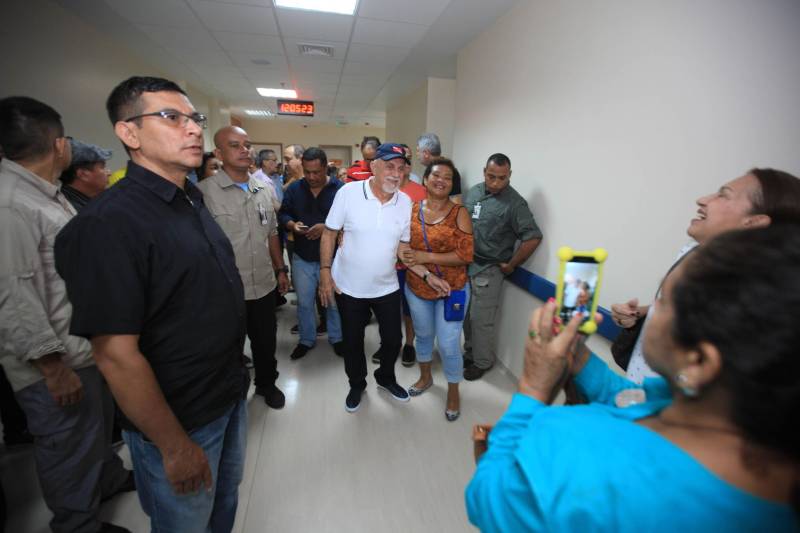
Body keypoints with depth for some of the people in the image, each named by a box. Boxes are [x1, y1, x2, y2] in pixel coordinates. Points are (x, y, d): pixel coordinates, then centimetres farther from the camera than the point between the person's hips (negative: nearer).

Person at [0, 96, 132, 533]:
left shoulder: (48, 192, 9)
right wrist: (53, 366, -21)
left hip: (87, 346, 10)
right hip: (57, 363, -9)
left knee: (99, 425, 27)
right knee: (69, 450, 11)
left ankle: (109, 479, 50)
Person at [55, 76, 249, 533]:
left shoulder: (194, 201, 3)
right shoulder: (109, 224, -23)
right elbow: (117, 355, -24)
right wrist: (175, 447, -17)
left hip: (231, 394, 7)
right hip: (178, 420, -7)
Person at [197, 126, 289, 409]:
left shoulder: (265, 189, 6)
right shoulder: (204, 191, -12)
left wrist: (281, 269, 14)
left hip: (264, 285, 5)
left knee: (266, 341, 20)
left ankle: (267, 383, 45)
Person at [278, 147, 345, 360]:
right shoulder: (294, 189, 3)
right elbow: (283, 214, 7)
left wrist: (327, 227, -25)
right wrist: (292, 225, -14)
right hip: (302, 258, 3)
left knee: (334, 301, 12)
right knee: (304, 302, 14)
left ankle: (336, 338, 32)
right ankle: (306, 340, 33)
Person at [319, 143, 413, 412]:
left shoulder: (405, 202, -5)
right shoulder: (348, 192, -14)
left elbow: (404, 246, 3)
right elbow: (329, 233, -6)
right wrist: (325, 272, -11)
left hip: (387, 287, 3)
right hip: (348, 287, -2)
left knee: (393, 339, 14)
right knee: (352, 341, 15)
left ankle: (386, 378, 45)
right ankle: (356, 384, 42)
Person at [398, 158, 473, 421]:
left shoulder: (459, 213, -10)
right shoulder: (412, 210, -2)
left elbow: (466, 255, -16)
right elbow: (402, 247, -3)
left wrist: (426, 257, -20)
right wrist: (427, 275, -17)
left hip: (453, 289, -3)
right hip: (417, 288, 4)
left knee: (448, 344, 2)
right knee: (423, 335, 22)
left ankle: (453, 391, 29)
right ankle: (425, 377, 47)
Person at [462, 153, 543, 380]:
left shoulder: (515, 203, -14)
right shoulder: (473, 192, 5)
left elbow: (533, 238, -17)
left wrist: (511, 265, -10)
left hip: (488, 270, -6)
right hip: (464, 264, 6)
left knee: (481, 320, 4)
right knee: (466, 315, 17)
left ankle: (482, 362, 26)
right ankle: (469, 353, 38)